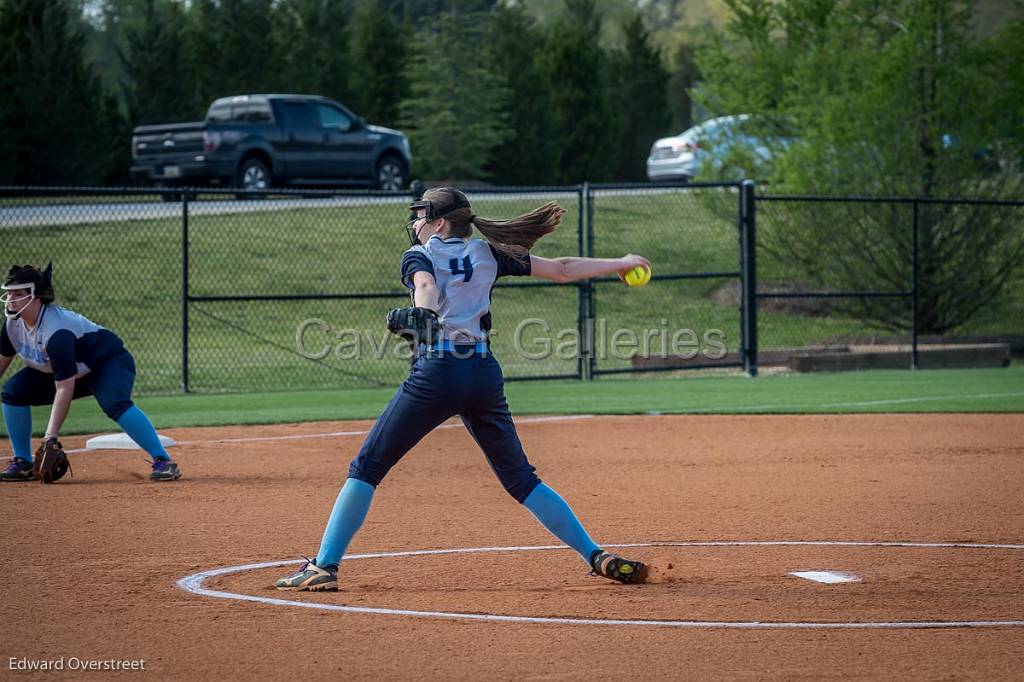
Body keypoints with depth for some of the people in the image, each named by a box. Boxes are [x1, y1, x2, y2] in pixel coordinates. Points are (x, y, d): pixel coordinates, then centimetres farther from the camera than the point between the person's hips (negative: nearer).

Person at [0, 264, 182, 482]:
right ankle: (23, 463, 4)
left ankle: (163, 461, -38)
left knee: (115, 404, -37)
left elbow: (65, 389, -37)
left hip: (109, 360, -9)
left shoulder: (56, 332, -36)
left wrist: (51, 436, -38)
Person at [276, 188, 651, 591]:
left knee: (367, 468, 2)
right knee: (521, 479, 15)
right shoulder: (486, 253, 19)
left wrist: (422, 313, -37)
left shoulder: (419, 255, 9)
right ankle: (597, 556, 8)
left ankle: (324, 566, -7)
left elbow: (427, 286, -16)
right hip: (485, 375, 4)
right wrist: (620, 264, 35)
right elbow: (561, 270, 22)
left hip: (435, 375, -4)